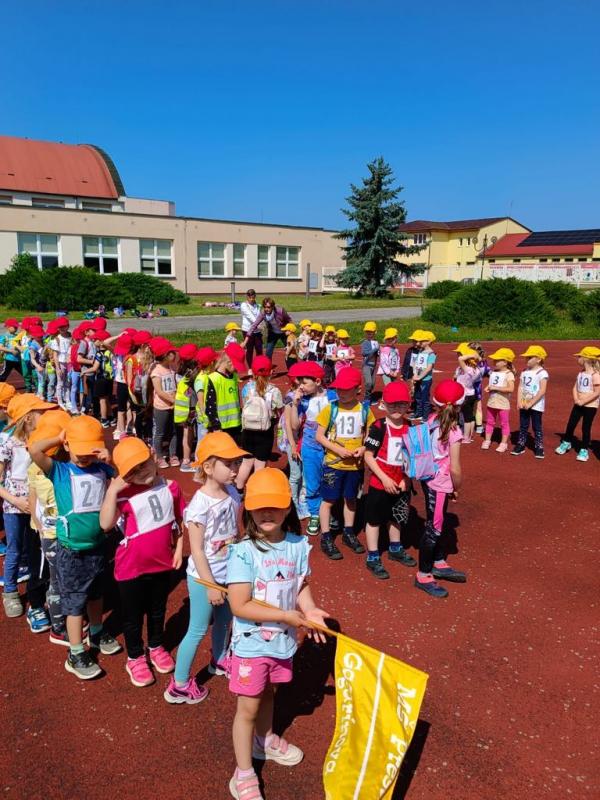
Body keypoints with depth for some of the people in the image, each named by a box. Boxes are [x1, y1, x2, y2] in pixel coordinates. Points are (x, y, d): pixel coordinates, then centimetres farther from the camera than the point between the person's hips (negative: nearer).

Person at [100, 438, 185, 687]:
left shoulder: (171, 487, -7)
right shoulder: (123, 494, -18)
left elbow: (178, 522, 5)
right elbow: (106, 524, -32)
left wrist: (179, 549, 1)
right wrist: (112, 490, -35)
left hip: (163, 563, 3)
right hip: (132, 566, -3)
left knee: (158, 610, 24)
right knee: (133, 615, 16)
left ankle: (156, 647, 48)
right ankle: (135, 658, 37)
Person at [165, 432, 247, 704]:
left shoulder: (232, 493, -4)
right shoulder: (200, 504, -25)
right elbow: (197, 550, -21)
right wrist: (211, 585, -17)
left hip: (228, 573, 7)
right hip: (204, 577, -7)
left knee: (224, 620, 24)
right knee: (198, 630, 5)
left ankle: (218, 660, 49)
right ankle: (179, 685, 21)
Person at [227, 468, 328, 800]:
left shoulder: (298, 545, -9)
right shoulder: (243, 552, -25)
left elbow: (301, 585, 3)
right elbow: (240, 606, -26)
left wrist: (310, 610, -17)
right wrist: (286, 616, -25)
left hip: (283, 640, 5)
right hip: (251, 643, -5)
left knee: (267, 694, 27)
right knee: (248, 707, 10)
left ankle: (265, 741, 53)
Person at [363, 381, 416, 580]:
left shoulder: (411, 428, -2)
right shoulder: (378, 427, -17)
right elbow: (368, 456, -16)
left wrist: (406, 479, -4)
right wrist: (385, 479, -18)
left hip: (401, 484, 5)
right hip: (380, 483, -5)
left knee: (398, 517, 22)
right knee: (375, 519, 8)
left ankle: (395, 549, 44)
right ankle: (373, 558, 22)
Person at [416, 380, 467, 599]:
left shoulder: (431, 421, -1)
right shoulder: (454, 432, -21)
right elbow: (454, 469, -20)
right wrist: (457, 488, -1)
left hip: (428, 480, 8)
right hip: (440, 484, -8)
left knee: (438, 524, 23)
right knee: (433, 528, 4)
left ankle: (439, 564, 40)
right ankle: (423, 576, 16)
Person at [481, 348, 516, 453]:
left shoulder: (509, 374, -14)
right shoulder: (493, 372, 6)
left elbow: (511, 389, -25)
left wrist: (495, 388, -24)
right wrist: (487, 388, -5)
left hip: (503, 403, -6)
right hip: (491, 402, 6)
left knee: (504, 423, 6)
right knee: (489, 422, 15)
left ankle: (504, 443, 15)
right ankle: (487, 441, 25)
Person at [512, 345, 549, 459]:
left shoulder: (542, 373, -12)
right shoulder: (524, 372, 6)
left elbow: (542, 391, -18)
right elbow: (520, 388, 5)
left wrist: (530, 403, -19)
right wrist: (519, 402, -8)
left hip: (536, 405, -5)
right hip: (524, 405, 5)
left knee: (537, 427, 3)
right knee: (523, 426, 12)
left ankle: (539, 447, 11)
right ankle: (520, 445, 21)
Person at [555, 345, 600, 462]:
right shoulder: (580, 373, 6)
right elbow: (575, 387, 9)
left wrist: (583, 402, -19)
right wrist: (576, 399, -9)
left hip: (590, 406, -6)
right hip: (578, 404, 6)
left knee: (586, 428, 3)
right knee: (571, 424, 12)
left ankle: (584, 450, 16)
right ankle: (566, 442, 31)